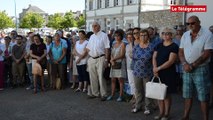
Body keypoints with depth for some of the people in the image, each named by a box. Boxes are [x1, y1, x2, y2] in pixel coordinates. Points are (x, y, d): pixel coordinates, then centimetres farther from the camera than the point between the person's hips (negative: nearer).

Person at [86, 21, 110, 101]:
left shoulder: (103, 35, -3)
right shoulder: (91, 36, 17)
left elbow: (107, 48, -8)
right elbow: (87, 47, 25)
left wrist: (106, 59, -13)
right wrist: (89, 52, 6)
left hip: (100, 58, -7)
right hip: (91, 59, 7)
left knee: (101, 77, -8)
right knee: (93, 77, 10)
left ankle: (104, 94, 0)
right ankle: (95, 93, 22)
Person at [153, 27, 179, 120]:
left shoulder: (174, 46, -7)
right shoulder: (159, 45, 10)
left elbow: (171, 61, -16)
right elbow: (154, 57, 5)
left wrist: (159, 68, -18)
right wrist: (155, 69, -12)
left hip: (168, 73, -5)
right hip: (158, 73, 5)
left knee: (167, 94, 3)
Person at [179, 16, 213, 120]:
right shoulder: (185, 35, 6)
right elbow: (181, 52, 6)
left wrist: (192, 65, -15)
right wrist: (185, 64, -11)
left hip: (201, 69, -5)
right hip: (187, 69, 5)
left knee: (203, 97, 2)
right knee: (187, 95, 13)